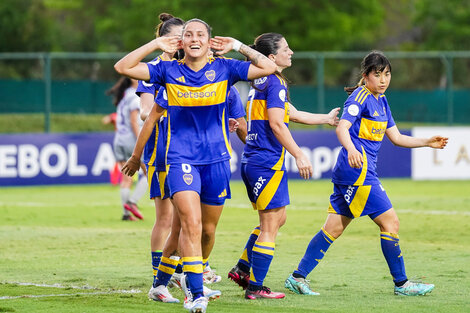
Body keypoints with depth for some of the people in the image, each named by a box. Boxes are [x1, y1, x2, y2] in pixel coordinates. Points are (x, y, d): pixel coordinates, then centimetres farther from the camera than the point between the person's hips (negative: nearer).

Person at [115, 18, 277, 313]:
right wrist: (156, 45, -2)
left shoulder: (223, 69, 2)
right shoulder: (169, 70, 2)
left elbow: (268, 67, -1)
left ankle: (197, 275, 36)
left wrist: (238, 46, -2)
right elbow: (123, 67, -1)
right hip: (181, 158, -2)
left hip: (216, 159, 2)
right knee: (191, 222, -18)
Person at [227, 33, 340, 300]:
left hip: (252, 162, 10)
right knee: (270, 226, -3)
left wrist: (326, 118, 37)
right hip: (268, 162, -10)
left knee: (278, 218, 21)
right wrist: (299, 155, -18)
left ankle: (243, 269, 20)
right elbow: (276, 123, -20)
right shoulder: (275, 82, -12)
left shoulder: (260, 82, 17)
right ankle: (255, 287, -1)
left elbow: (293, 114, 27)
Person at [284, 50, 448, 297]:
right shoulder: (360, 97, -10)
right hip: (357, 169, -9)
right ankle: (401, 283, 2)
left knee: (334, 228, 7)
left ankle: (298, 277, 7)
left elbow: (396, 138, 24)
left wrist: (428, 142, 19)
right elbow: (342, 127, -24)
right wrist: (351, 149, -43)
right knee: (390, 222, -6)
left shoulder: (381, 100, 18)